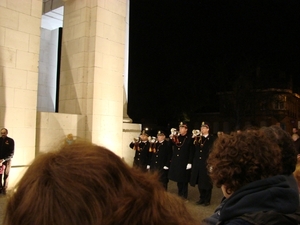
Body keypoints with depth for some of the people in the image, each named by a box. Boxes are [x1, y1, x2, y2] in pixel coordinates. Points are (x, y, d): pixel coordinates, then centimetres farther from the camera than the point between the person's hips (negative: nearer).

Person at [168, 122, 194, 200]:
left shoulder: (190, 138, -7)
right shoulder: (176, 137, 9)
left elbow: (191, 151, -11)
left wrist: (189, 162, -16)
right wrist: (171, 139, -5)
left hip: (184, 162, -5)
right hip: (176, 162, 5)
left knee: (184, 180, 4)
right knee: (178, 179, 13)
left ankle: (184, 196, 15)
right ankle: (180, 195, 26)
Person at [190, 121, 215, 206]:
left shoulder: (212, 138, -4)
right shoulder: (198, 138, 11)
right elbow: (194, 149, 9)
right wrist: (195, 140, -3)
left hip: (207, 163, -5)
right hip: (198, 163, 5)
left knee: (207, 182, 5)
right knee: (200, 182, 11)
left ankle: (207, 200, 17)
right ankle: (202, 198, 25)